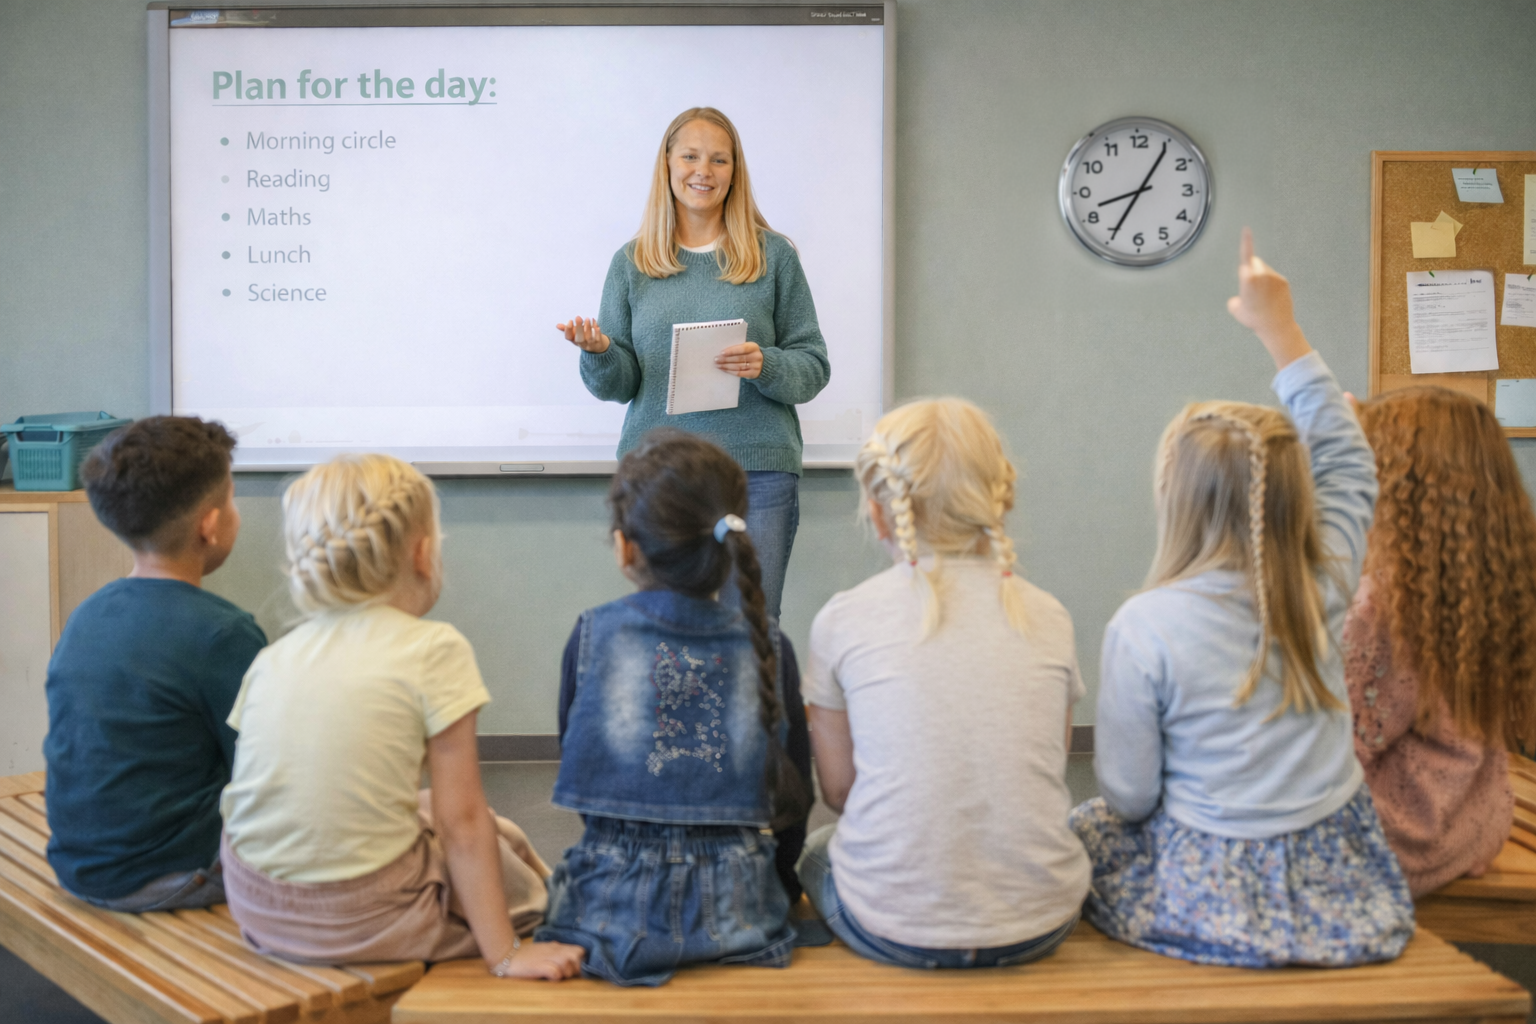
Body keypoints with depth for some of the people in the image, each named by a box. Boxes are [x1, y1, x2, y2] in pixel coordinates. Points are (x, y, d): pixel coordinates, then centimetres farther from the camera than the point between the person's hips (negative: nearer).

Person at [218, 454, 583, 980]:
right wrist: (505, 955, -9)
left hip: (257, 908, 7)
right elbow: (462, 821, -14)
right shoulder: (433, 649, -14)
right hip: (362, 920, -6)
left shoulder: (271, 658, 3)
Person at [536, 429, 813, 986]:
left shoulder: (591, 634, -6)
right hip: (736, 912, 1)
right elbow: (794, 803, 4)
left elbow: (574, 763, 7)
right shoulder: (767, 644, -4)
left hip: (612, 909, 0)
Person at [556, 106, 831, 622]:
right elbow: (619, 384, 10)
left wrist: (766, 366, -14)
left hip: (757, 471, -1)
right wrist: (599, 353, -11)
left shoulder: (773, 255, 5)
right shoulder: (632, 262, 10)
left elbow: (814, 367, 5)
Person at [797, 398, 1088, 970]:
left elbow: (838, 789, 2)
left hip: (893, 931, -2)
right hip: (1039, 927, 3)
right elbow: (1045, 775, 7)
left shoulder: (842, 621, -7)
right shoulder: (1047, 617, -1)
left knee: (815, 848, 29)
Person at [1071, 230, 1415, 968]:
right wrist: (1282, 331, 10)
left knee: (1081, 829, 21)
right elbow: (1347, 460, 9)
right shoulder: (1324, 585, -9)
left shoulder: (1144, 625, -21)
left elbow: (1128, 796, -14)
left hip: (1218, 898, -5)